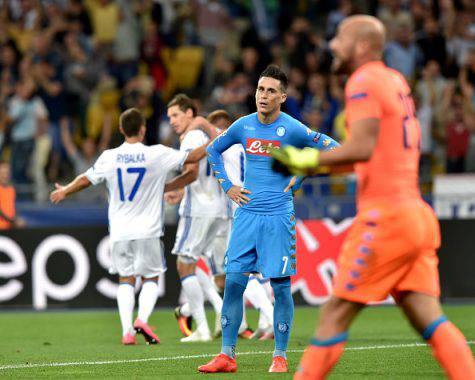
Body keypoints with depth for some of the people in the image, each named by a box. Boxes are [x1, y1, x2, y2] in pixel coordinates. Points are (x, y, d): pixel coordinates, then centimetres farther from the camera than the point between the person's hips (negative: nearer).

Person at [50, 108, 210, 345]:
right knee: (151, 278, 11)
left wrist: (64, 192, 29)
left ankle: (127, 330, -3)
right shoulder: (157, 154, -7)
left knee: (125, 280, 10)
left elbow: (86, 180, 10)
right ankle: (142, 319, -11)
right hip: (148, 231, -2)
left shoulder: (109, 158, -2)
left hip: (120, 231, 2)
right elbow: (192, 157, 1)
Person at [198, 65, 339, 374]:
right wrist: (227, 186, 11)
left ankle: (280, 357, 7)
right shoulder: (243, 126, 5)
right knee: (233, 282, -1)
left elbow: (335, 150, -2)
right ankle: (227, 356, 3)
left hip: (279, 217, -4)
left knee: (280, 287, -2)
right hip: (247, 214, 4)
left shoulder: (293, 130, -8)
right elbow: (213, 151, 22)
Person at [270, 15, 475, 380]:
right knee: (429, 319, 3)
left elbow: (362, 147, -20)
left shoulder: (364, 82, -8)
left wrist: (310, 160, -15)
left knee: (335, 316, -4)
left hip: (386, 216, -8)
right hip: (417, 213, 8)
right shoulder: (396, 80, 18)